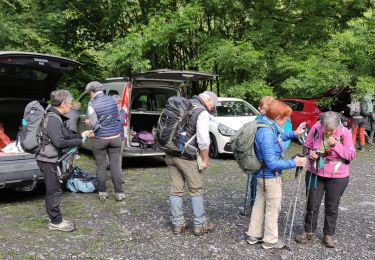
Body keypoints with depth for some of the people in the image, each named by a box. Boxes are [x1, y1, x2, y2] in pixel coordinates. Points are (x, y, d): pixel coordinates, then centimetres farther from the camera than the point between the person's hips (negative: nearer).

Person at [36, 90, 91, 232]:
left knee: (52, 191, 17)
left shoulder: (57, 118, 11)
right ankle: (56, 222, 8)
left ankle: (56, 219, 27)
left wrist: (80, 135, 11)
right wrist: (78, 142, -17)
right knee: (54, 191, -2)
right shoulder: (53, 119, -21)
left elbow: (66, 135, 17)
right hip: (48, 160, -10)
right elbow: (59, 142, -28)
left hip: (50, 159, 10)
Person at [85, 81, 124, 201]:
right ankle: (119, 192, 9)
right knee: (115, 165, 7)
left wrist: (89, 121, 7)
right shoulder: (111, 99, 1)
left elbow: (94, 123, -13)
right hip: (115, 137, 3)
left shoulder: (92, 104, -12)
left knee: (101, 166, 10)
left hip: (100, 139, -3)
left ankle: (102, 192, 18)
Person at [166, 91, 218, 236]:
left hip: (170, 154, 7)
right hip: (186, 157, -7)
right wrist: (205, 159, -7)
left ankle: (177, 224, 20)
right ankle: (200, 225, 15)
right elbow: (203, 140, -19)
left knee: (175, 190, 12)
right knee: (196, 190, 7)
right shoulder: (202, 112, -12)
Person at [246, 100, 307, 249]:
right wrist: (293, 163, -19)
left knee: (259, 204, 19)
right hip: (270, 176, -9)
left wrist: (293, 134, 17)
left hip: (262, 174, 9)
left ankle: (254, 235, 32)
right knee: (273, 208, 8)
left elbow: (277, 139, 22)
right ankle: (270, 240, 23)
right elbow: (272, 163, -28)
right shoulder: (267, 133, -29)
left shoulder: (267, 127, 0)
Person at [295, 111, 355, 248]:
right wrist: (310, 152, -20)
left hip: (337, 177, -1)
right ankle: (309, 231, 30)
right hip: (315, 174, 2)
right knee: (312, 204, 12)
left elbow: (351, 155, -13)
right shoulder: (315, 128, -12)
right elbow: (307, 145, 2)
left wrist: (336, 145, -27)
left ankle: (329, 234, 30)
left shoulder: (345, 133, -16)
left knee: (332, 207, 12)